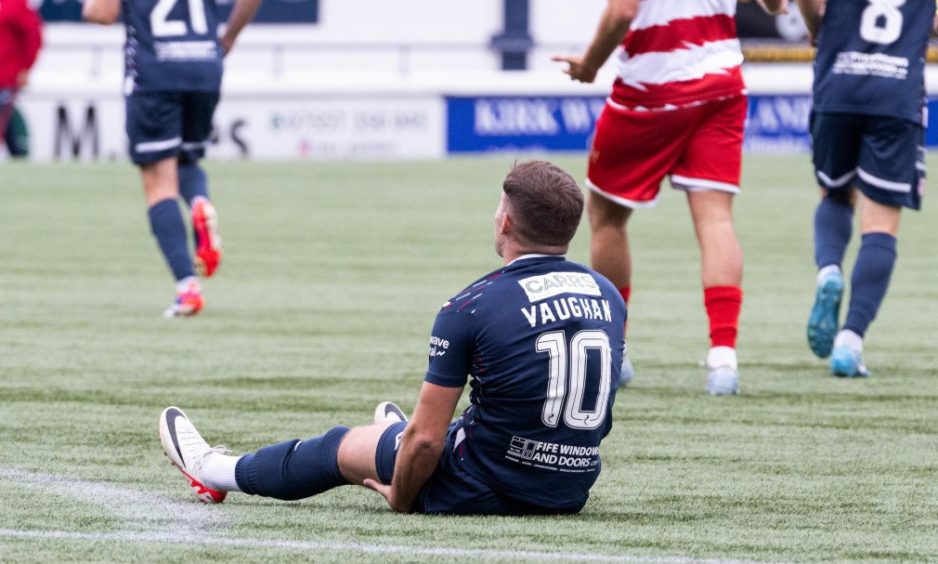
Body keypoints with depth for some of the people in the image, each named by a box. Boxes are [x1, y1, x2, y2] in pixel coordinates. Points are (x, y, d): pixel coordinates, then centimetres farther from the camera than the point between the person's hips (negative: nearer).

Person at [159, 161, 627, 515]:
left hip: (487, 492, -5)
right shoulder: (608, 296, 0)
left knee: (342, 446, 21)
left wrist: (401, 498, 4)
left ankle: (219, 472, 45)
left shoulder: (470, 308, -18)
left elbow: (426, 439, -16)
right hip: (572, 492, 5)